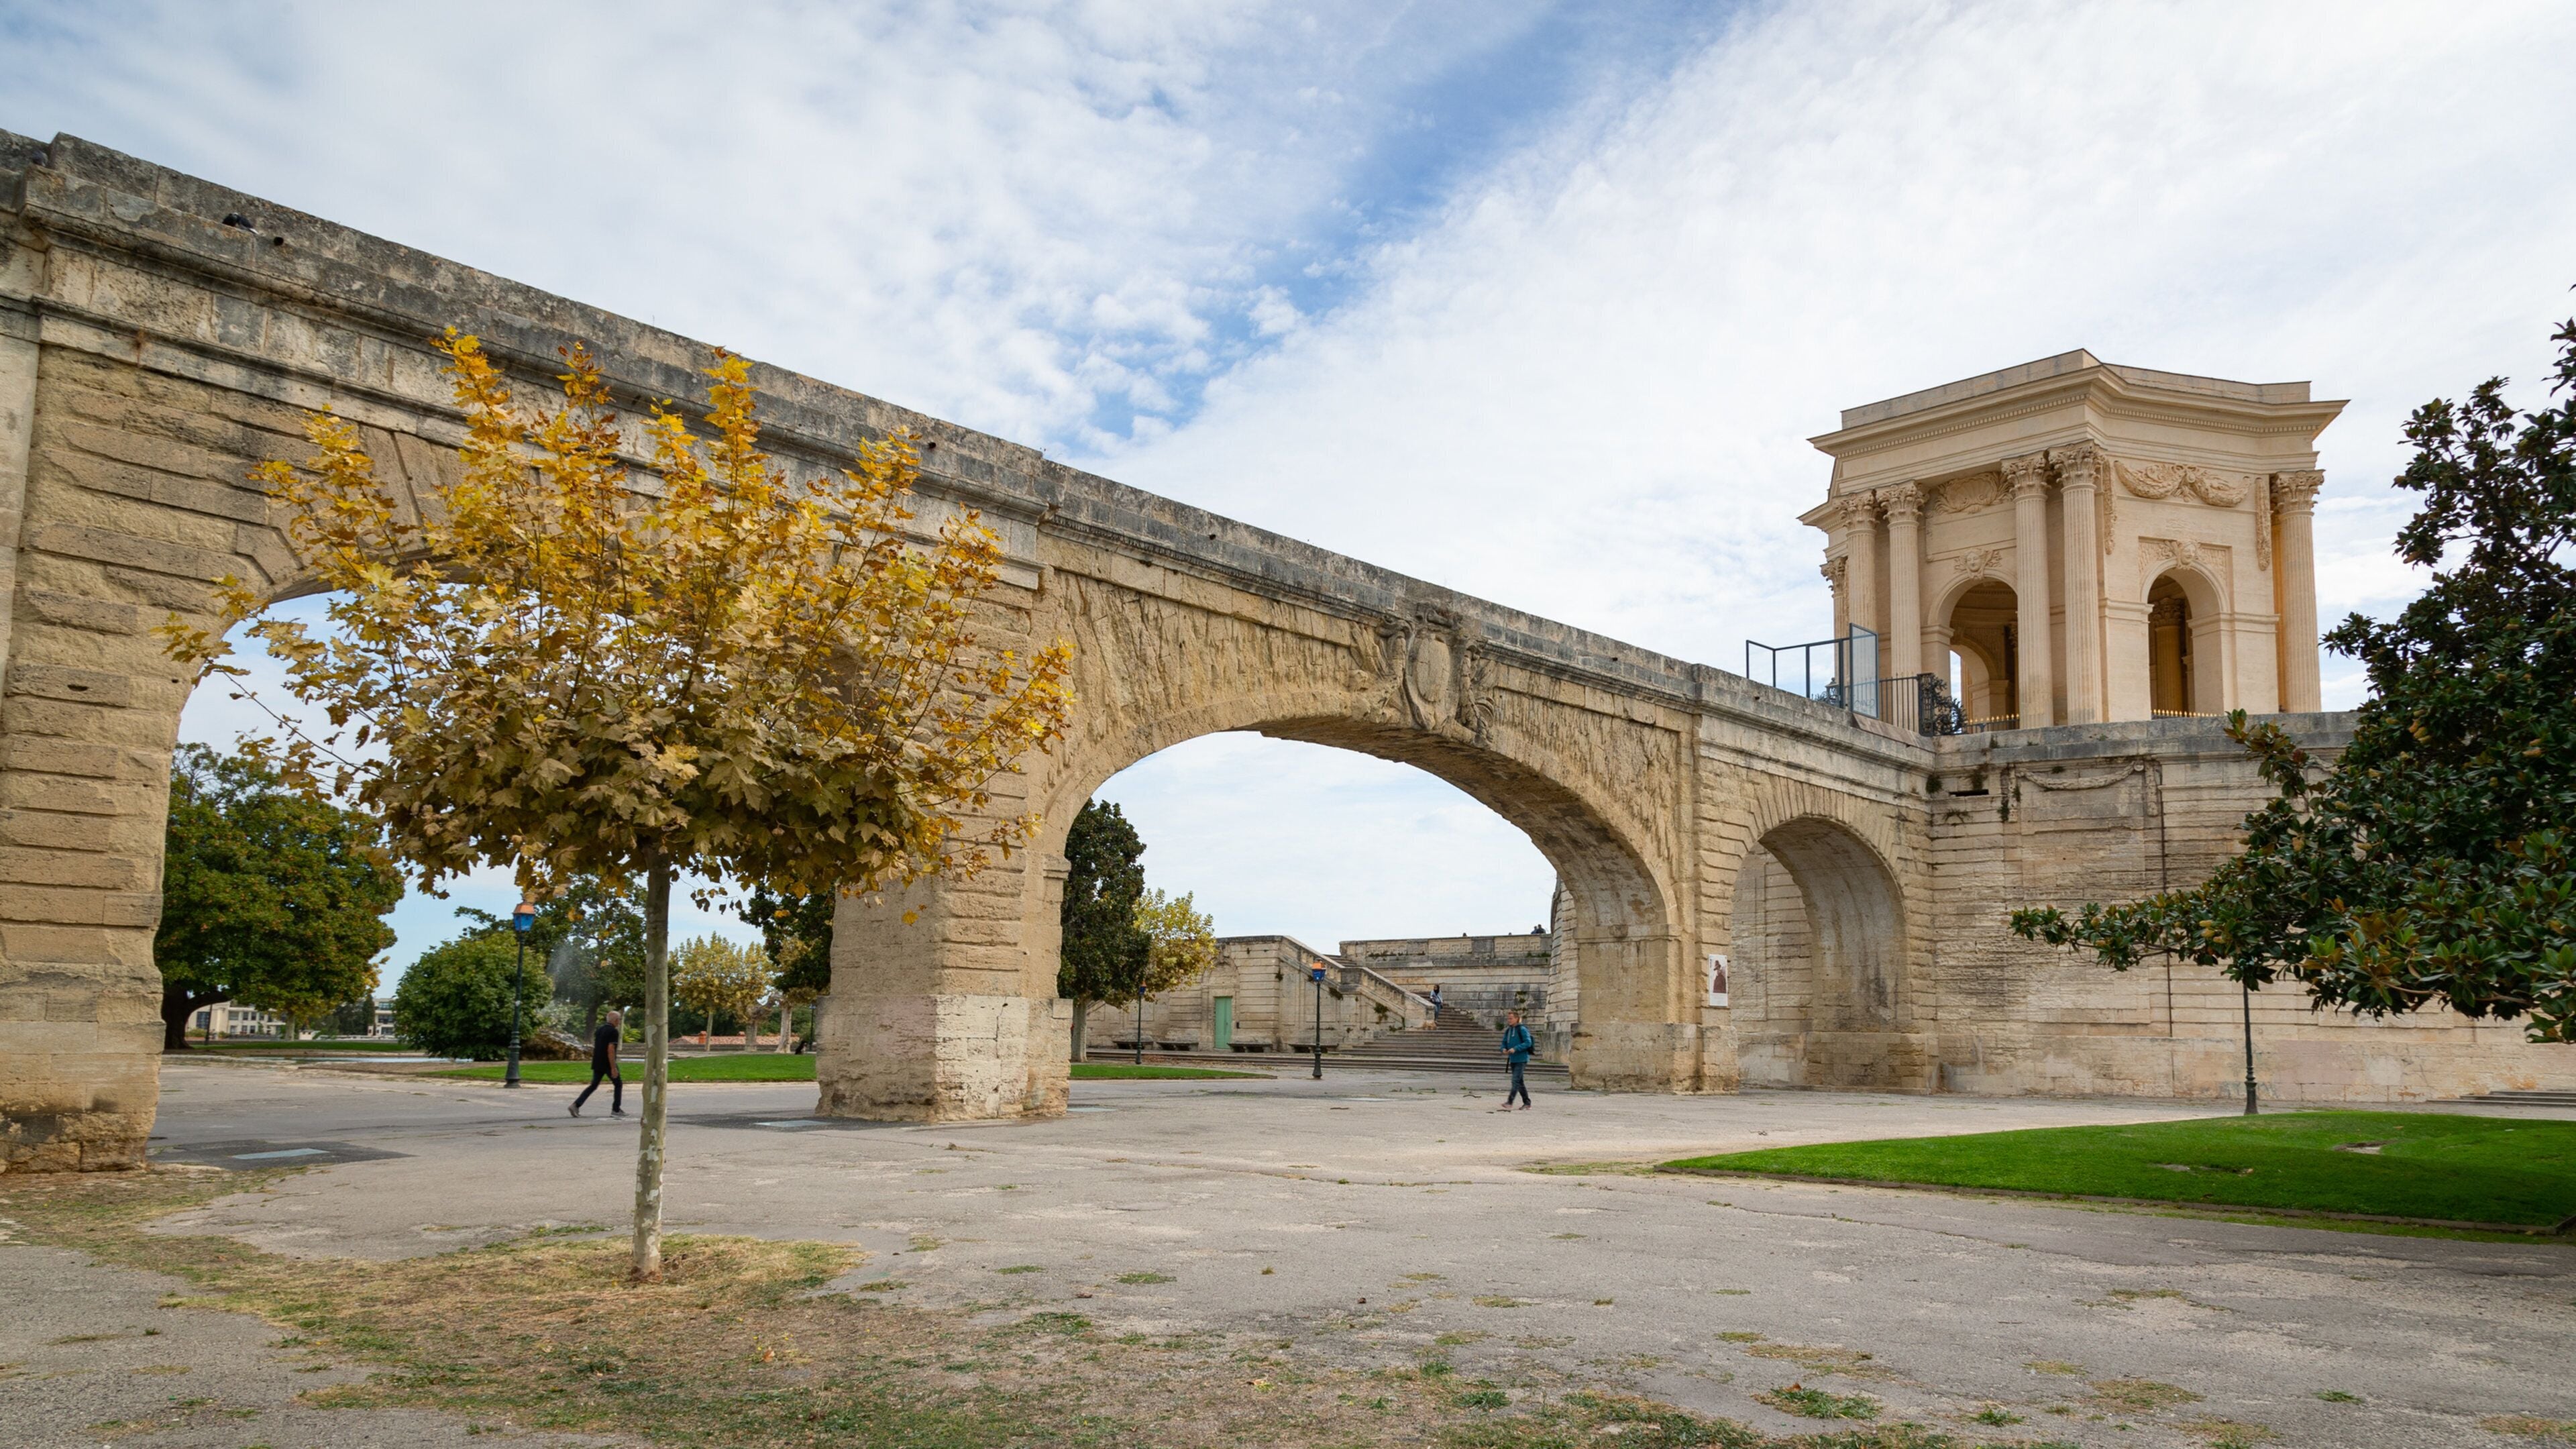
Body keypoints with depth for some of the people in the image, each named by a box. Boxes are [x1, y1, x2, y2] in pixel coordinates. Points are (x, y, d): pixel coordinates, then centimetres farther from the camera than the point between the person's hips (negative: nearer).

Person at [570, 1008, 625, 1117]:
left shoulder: (599, 1030, 12)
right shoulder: (613, 1031, -14)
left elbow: (594, 1048, 17)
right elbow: (610, 1050, -21)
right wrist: (613, 1068, -21)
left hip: (597, 1063, 7)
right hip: (608, 1064, -7)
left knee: (593, 1086, 10)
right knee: (618, 1084, 8)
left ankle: (576, 1105, -3)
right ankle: (616, 1110, 10)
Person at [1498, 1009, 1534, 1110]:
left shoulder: (1522, 1030, -10)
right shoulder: (1508, 1031, 12)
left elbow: (1528, 1043, -16)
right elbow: (1504, 1042, 19)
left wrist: (1515, 1049, -22)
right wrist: (1504, 1049, -4)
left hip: (1521, 1060, -8)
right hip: (1513, 1060, 8)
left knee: (1515, 1081, -13)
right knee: (1520, 1082, 13)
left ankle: (1509, 1103, -19)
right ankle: (1527, 1103, 21)